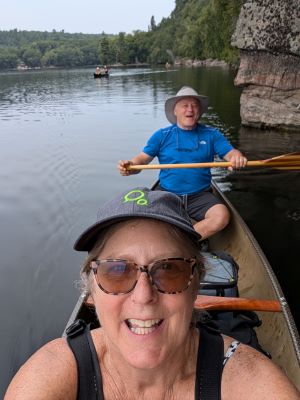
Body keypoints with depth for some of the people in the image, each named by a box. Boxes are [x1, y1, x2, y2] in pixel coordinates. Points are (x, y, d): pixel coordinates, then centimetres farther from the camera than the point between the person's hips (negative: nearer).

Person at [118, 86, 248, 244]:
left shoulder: (211, 134, 7)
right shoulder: (162, 135, 6)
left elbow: (231, 153, -1)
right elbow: (142, 159, 1)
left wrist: (238, 157, -26)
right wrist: (130, 165, -23)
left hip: (200, 196, 1)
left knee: (222, 216, -27)